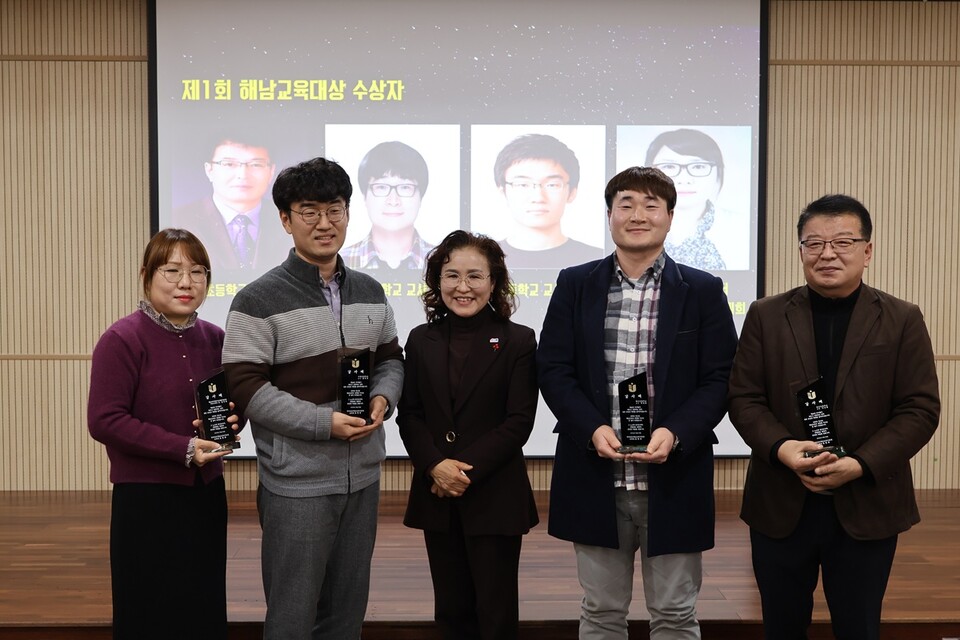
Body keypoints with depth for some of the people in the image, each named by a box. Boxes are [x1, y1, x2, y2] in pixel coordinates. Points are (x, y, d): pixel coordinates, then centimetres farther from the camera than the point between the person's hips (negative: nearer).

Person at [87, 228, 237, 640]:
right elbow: (104, 421, -17)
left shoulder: (215, 338, 4)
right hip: (146, 500, -5)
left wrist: (229, 421, -6)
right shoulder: (122, 340, -12)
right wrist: (184, 449, -21)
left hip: (207, 494, 5)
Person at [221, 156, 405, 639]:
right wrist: (325, 423, -19)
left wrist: (383, 398, -6)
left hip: (362, 478, 5)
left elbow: (390, 359, 17)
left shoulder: (370, 292, 8)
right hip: (296, 485, -5)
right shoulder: (259, 301, -10)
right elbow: (245, 389, -14)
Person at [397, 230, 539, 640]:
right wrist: (435, 465, -13)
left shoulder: (517, 341, -3)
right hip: (436, 495, 3)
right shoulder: (421, 341, 7)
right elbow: (409, 415, 4)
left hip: (495, 496, -3)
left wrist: (467, 470, -15)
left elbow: (519, 421, -8)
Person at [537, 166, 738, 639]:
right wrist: (593, 429, -14)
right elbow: (552, 369, 1)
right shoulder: (574, 285, 5)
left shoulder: (703, 291, 3)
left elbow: (720, 378, -1)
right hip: (595, 477, 1)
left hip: (673, 479, -1)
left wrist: (675, 433, -17)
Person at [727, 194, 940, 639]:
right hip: (780, 505, 1)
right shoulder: (766, 316, 3)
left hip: (866, 507, 0)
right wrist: (781, 447, -19)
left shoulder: (902, 320, 1)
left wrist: (861, 465, -17)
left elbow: (920, 408, -4)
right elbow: (743, 398, 0)